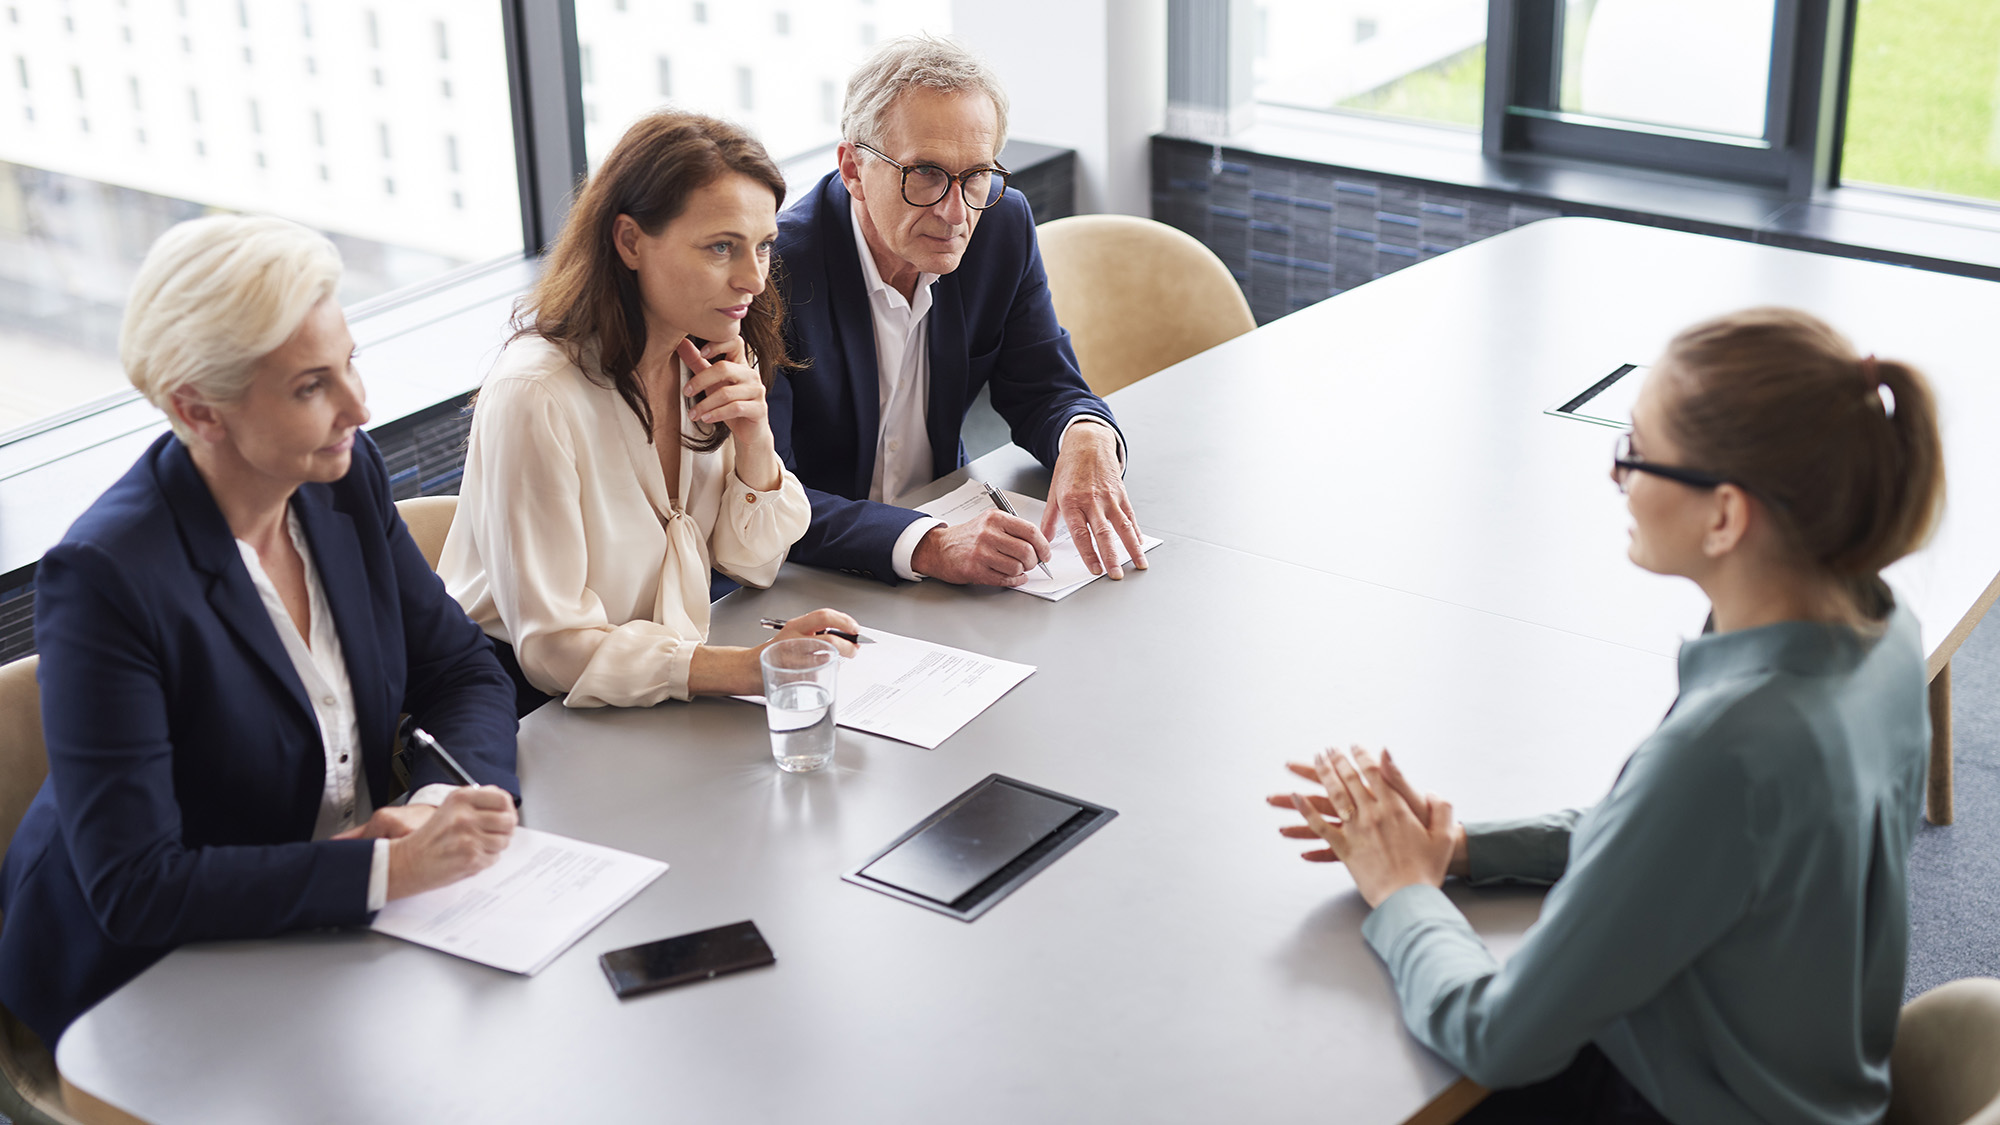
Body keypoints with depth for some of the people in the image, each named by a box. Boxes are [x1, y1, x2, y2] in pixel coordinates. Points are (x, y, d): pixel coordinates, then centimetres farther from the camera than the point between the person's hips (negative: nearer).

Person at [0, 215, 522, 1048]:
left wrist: (438, 806, -16)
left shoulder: (346, 477, -3)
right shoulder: (104, 575, -24)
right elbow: (131, 889, -25)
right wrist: (392, 868, -32)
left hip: (344, 922, 7)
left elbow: (466, 673, 5)